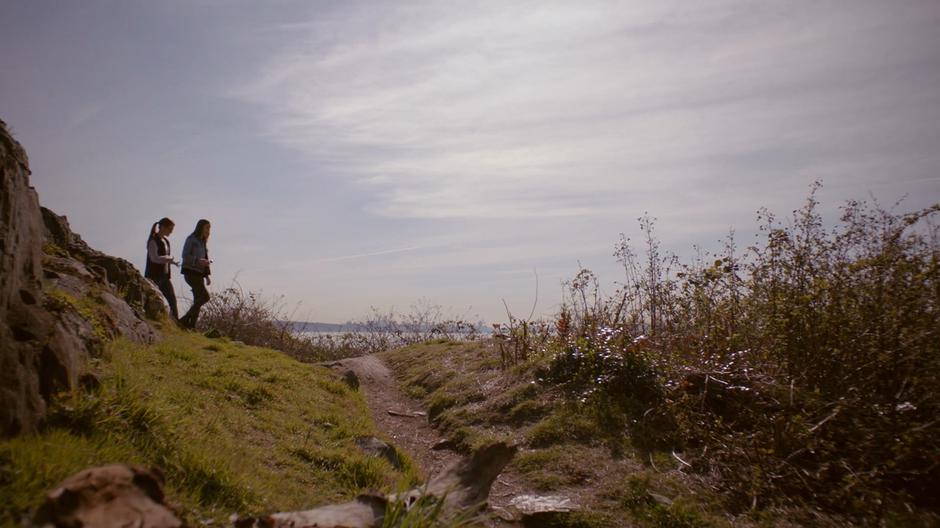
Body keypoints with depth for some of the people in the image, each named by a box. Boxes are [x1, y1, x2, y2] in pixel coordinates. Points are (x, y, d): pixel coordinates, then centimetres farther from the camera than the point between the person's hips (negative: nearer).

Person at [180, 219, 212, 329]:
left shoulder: (203, 242, 18)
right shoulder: (191, 239, -6)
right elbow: (185, 256, -13)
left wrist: (207, 276, 17)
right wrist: (199, 261, -26)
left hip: (199, 274, 8)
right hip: (190, 272, -8)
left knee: (198, 300, 3)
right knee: (205, 296, -16)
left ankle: (191, 325, 5)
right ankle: (185, 320, -11)